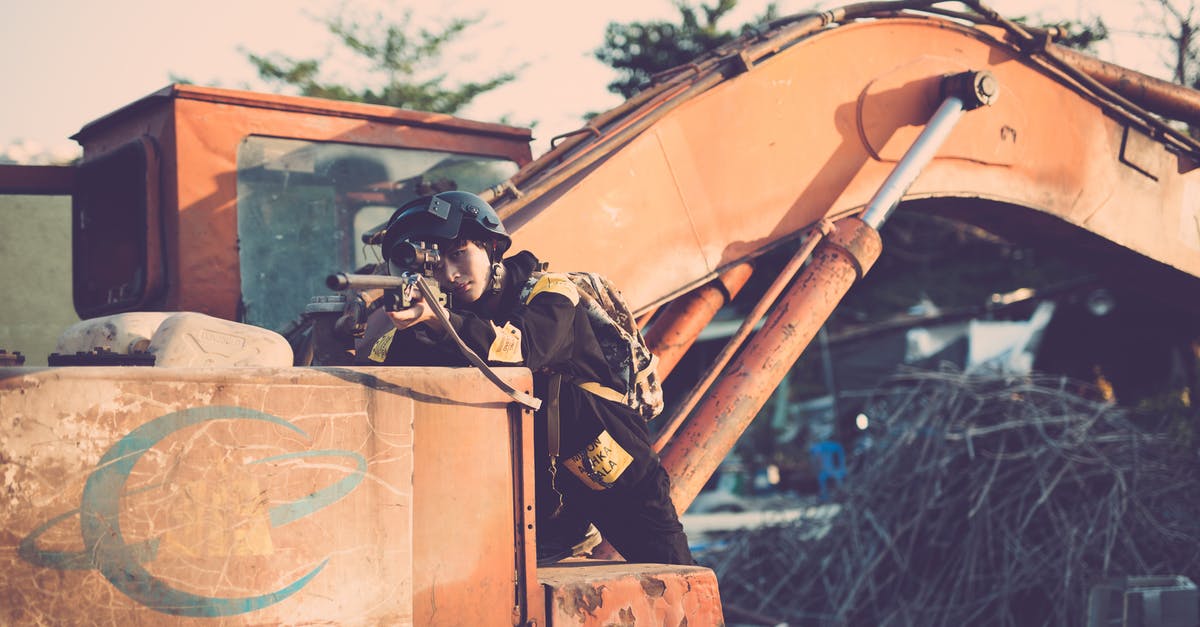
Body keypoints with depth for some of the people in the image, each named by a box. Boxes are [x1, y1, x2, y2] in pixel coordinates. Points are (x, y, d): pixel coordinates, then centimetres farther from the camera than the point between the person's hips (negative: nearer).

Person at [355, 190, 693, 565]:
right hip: (544, 487, 4)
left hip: (613, 469, -4)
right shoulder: (459, 310, -1)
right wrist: (375, 339, -38)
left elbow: (522, 349, -36)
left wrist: (435, 317, -49)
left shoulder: (550, 291, -15)